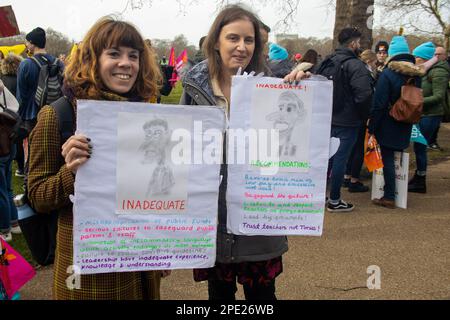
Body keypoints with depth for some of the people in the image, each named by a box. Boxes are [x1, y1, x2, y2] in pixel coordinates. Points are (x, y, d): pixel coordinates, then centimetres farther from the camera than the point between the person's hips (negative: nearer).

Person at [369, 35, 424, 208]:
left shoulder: (388, 74, -15)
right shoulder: (417, 74, 5)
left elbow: (378, 104, -17)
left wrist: (371, 127, -13)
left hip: (387, 126, -6)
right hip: (405, 127, 6)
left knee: (387, 159, 0)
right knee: (390, 158, 17)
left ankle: (389, 197, 4)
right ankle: (390, 194, 24)